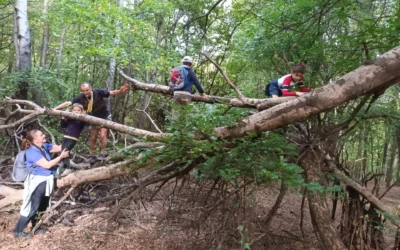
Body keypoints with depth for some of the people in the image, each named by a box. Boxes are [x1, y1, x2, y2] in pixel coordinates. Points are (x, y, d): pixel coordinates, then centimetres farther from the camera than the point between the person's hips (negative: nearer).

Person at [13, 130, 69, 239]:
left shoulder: (44, 147, 4)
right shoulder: (32, 152, -20)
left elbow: (59, 147, 11)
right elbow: (47, 165, -23)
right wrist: (61, 156, -16)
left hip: (45, 181, 9)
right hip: (37, 182, -9)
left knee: (42, 207, 18)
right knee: (32, 208, -3)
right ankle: (18, 231, 10)